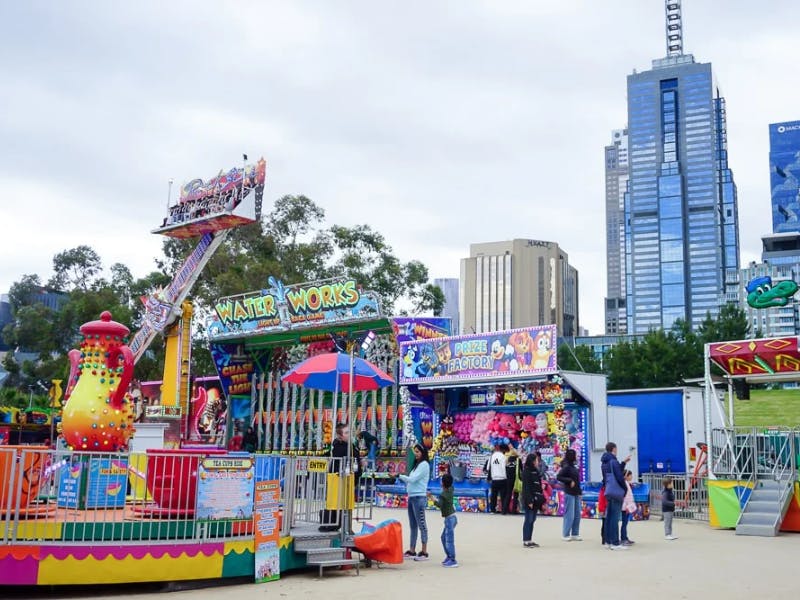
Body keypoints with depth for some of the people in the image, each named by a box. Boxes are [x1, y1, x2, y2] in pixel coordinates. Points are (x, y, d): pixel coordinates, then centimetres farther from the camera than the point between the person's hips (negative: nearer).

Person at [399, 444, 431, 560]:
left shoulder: (424, 464, -8)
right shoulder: (416, 464, 19)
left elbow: (413, 479, -15)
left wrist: (399, 476, -8)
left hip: (419, 497, -9)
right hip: (412, 497, 9)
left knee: (421, 524, -7)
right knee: (412, 525, 11)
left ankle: (424, 552, -5)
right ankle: (411, 551, 16)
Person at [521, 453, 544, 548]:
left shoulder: (536, 471, 15)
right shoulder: (527, 472, -11)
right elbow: (526, 487, -16)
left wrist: (541, 499, 13)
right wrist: (529, 501, -20)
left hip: (536, 499, 8)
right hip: (530, 499, -8)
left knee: (532, 520, 11)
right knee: (528, 519, -4)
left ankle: (529, 540, 16)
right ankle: (526, 541, 0)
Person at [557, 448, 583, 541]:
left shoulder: (573, 467, 14)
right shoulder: (566, 467, -10)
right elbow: (558, 477, -17)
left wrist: (579, 492, 13)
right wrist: (570, 481, -20)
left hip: (576, 493, 8)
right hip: (569, 493, -8)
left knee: (577, 515, 10)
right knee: (569, 515, -5)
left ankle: (575, 534, 17)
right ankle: (565, 535, 3)